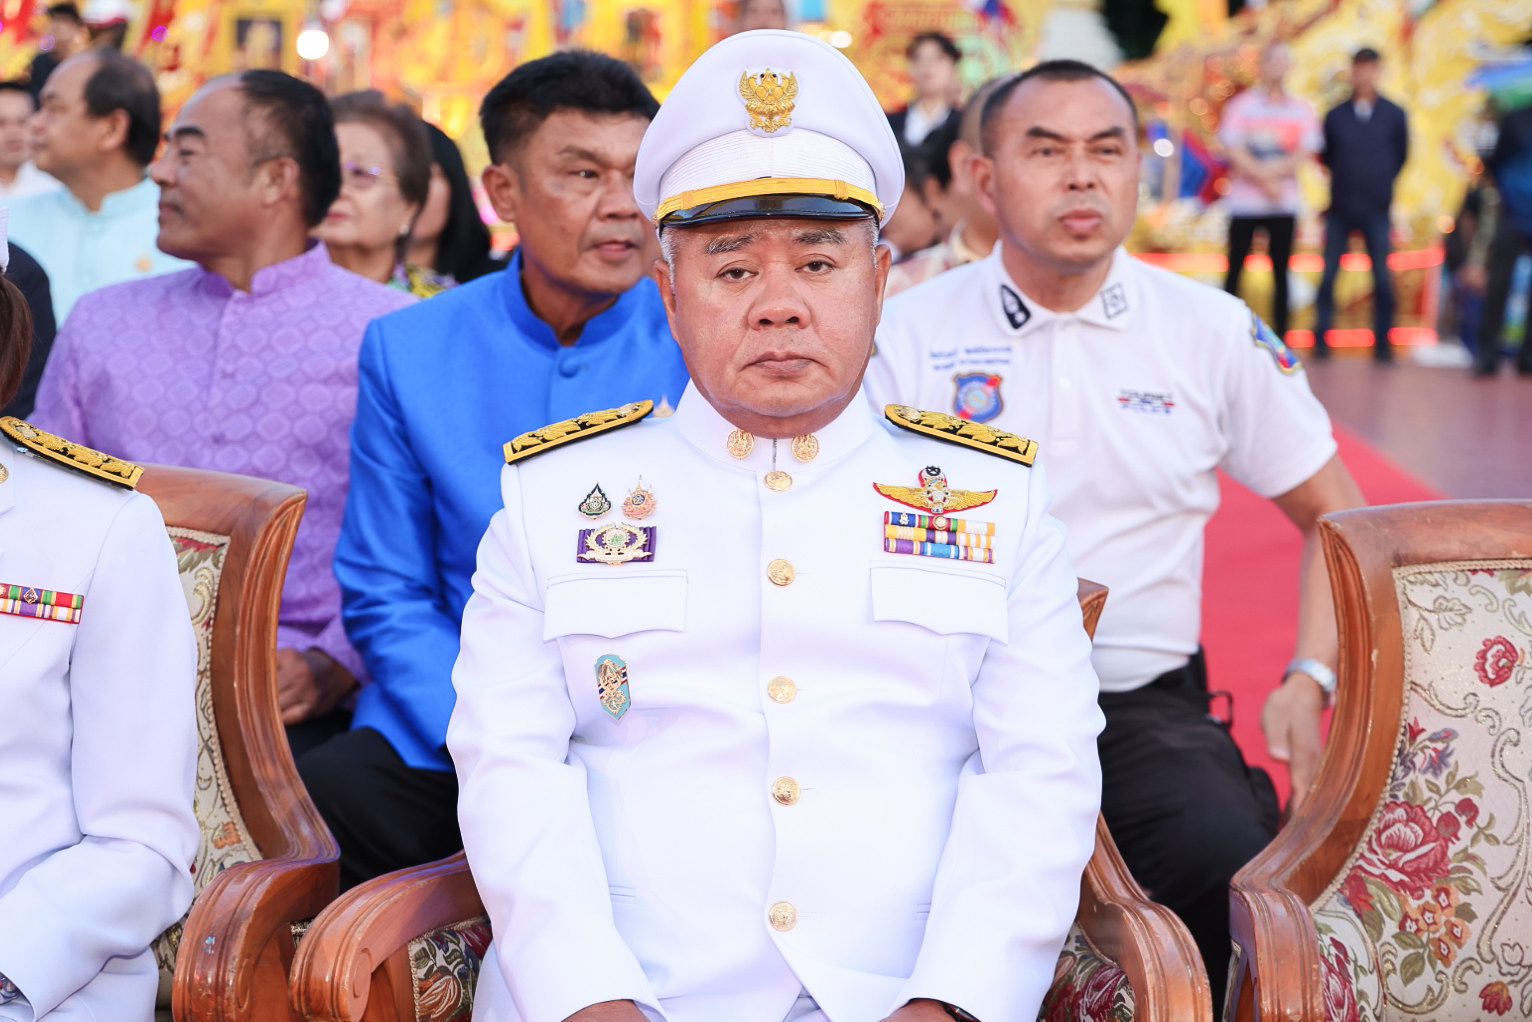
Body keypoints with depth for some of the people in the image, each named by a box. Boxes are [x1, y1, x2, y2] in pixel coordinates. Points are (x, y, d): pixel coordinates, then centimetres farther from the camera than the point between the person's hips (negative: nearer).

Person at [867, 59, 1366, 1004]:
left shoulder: (1214, 332, 9)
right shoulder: (909, 332, 4)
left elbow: (1334, 514, 17)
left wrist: (1308, 681, 3)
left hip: (1147, 704, 1)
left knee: (1230, 857, -30)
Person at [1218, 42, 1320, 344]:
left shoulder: (1301, 111, 8)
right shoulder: (1240, 106, 3)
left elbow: (1303, 154, -3)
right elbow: (1236, 153, -6)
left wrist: (1265, 170, -15)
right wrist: (1266, 180, -13)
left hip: (1283, 205, 2)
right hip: (1244, 202, -1)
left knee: (1280, 271, 2)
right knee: (1235, 268, -1)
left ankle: (1280, 339, 6)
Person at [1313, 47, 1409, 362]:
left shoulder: (1394, 115, 2)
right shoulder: (1336, 116, 2)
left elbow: (1400, 157, 12)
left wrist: (1381, 184, 10)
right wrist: (1344, 180, 6)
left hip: (1377, 211, -1)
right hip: (1339, 209, 1)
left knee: (1383, 278, -1)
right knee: (1328, 275, 0)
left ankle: (1382, 343, 6)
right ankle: (1321, 339, 7)